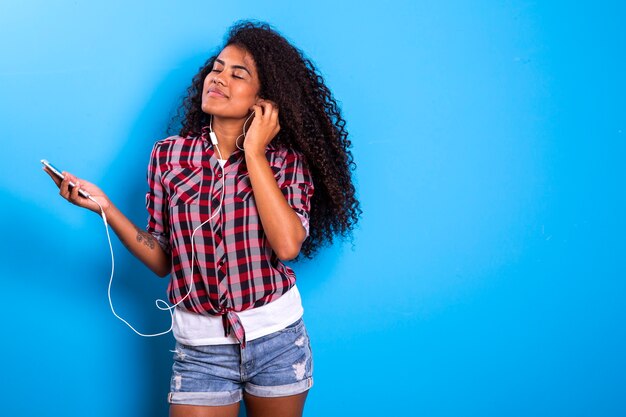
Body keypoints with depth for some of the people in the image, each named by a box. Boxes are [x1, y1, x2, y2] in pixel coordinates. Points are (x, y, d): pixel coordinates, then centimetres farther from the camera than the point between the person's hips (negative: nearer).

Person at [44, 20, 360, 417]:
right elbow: (162, 260, 2)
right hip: (200, 347, 0)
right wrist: (106, 208, -11)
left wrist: (253, 152, -16)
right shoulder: (169, 154, 0)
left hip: (277, 340, 0)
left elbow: (287, 245, -22)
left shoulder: (286, 161, -4)